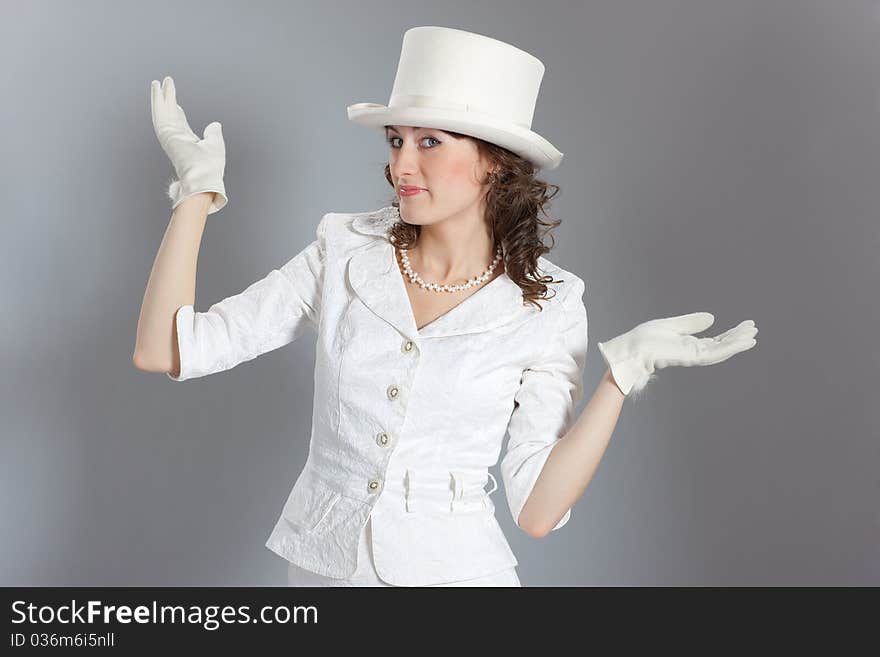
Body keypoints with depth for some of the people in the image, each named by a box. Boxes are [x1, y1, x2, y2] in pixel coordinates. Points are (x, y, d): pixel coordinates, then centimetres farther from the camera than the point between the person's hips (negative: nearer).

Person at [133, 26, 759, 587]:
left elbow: (537, 510, -13)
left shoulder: (547, 305, -10)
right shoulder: (345, 255, -6)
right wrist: (198, 190, -12)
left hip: (452, 570, -2)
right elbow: (163, 351, -9)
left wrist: (624, 371, -19)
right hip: (321, 564, 2)